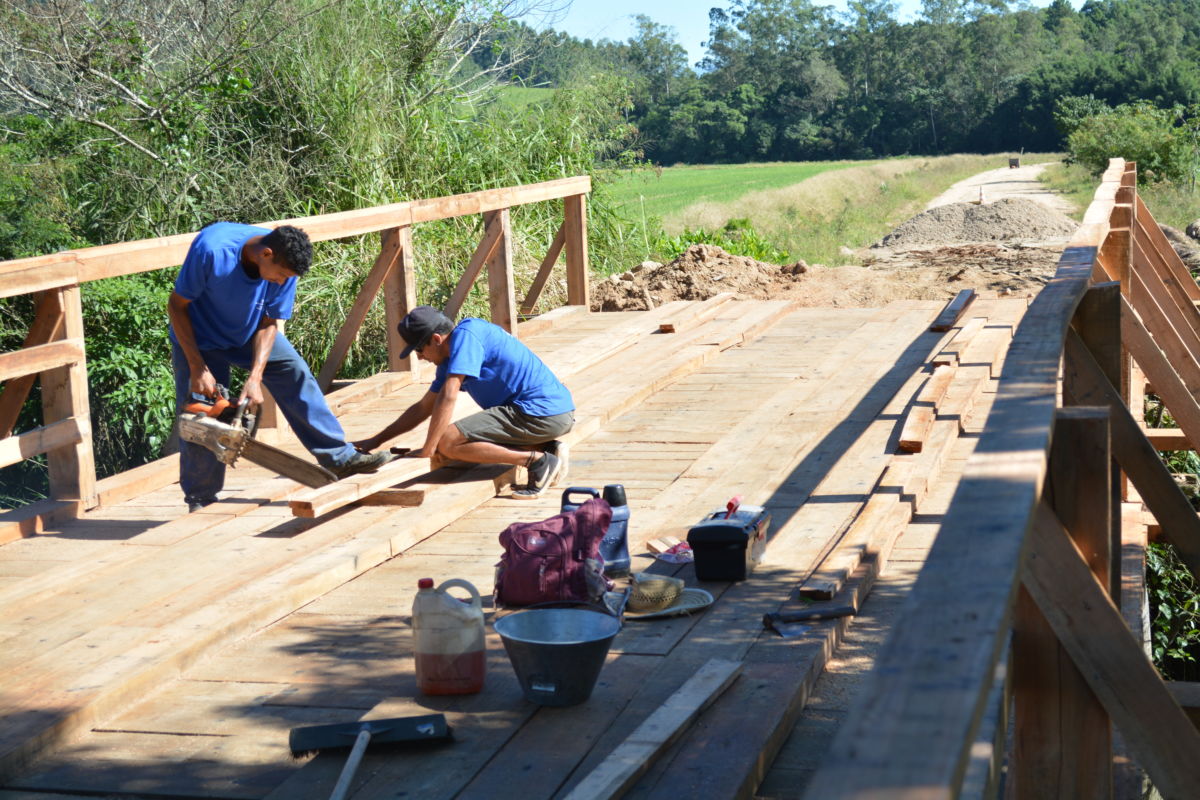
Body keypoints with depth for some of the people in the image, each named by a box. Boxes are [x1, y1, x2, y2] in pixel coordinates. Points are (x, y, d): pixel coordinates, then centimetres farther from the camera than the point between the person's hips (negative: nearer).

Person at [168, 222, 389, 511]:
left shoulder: (285, 263, -23)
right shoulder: (212, 249, -37)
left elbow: (270, 322, -14)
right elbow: (177, 306, -25)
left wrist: (255, 377, -24)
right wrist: (198, 368, -26)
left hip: (251, 332, 4)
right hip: (199, 338, -4)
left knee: (295, 374, -11)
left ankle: (339, 458, -6)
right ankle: (201, 503, 9)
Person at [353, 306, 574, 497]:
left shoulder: (466, 334, -11)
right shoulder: (451, 360, 18)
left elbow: (448, 396, -19)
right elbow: (423, 408, 28)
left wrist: (427, 450, -14)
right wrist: (376, 440, 27)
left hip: (539, 413, -10)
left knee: (448, 442, -14)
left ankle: (537, 461, -15)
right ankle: (547, 449, 10)